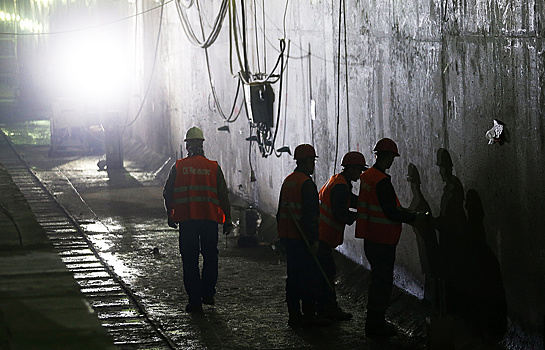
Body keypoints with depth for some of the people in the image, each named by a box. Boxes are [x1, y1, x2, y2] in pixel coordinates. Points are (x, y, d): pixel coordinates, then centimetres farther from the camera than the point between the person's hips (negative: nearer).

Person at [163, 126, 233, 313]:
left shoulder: (178, 167, 1)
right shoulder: (213, 167, 2)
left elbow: (167, 193, 4)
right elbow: (223, 195, 1)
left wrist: (170, 216, 16)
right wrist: (227, 220, 7)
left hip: (186, 220, 0)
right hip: (210, 219, 1)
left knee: (190, 260, 4)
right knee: (210, 257, 18)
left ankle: (195, 301, 3)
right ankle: (208, 293, 17)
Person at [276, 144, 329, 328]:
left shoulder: (287, 181, 13)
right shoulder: (307, 184, -15)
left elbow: (281, 211, 18)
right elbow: (310, 214, -20)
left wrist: (282, 235, 23)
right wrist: (314, 240, -19)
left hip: (288, 236, 9)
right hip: (303, 239, -9)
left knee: (293, 276, 11)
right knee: (310, 277, -1)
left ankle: (294, 315, 12)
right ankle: (309, 315, 2)